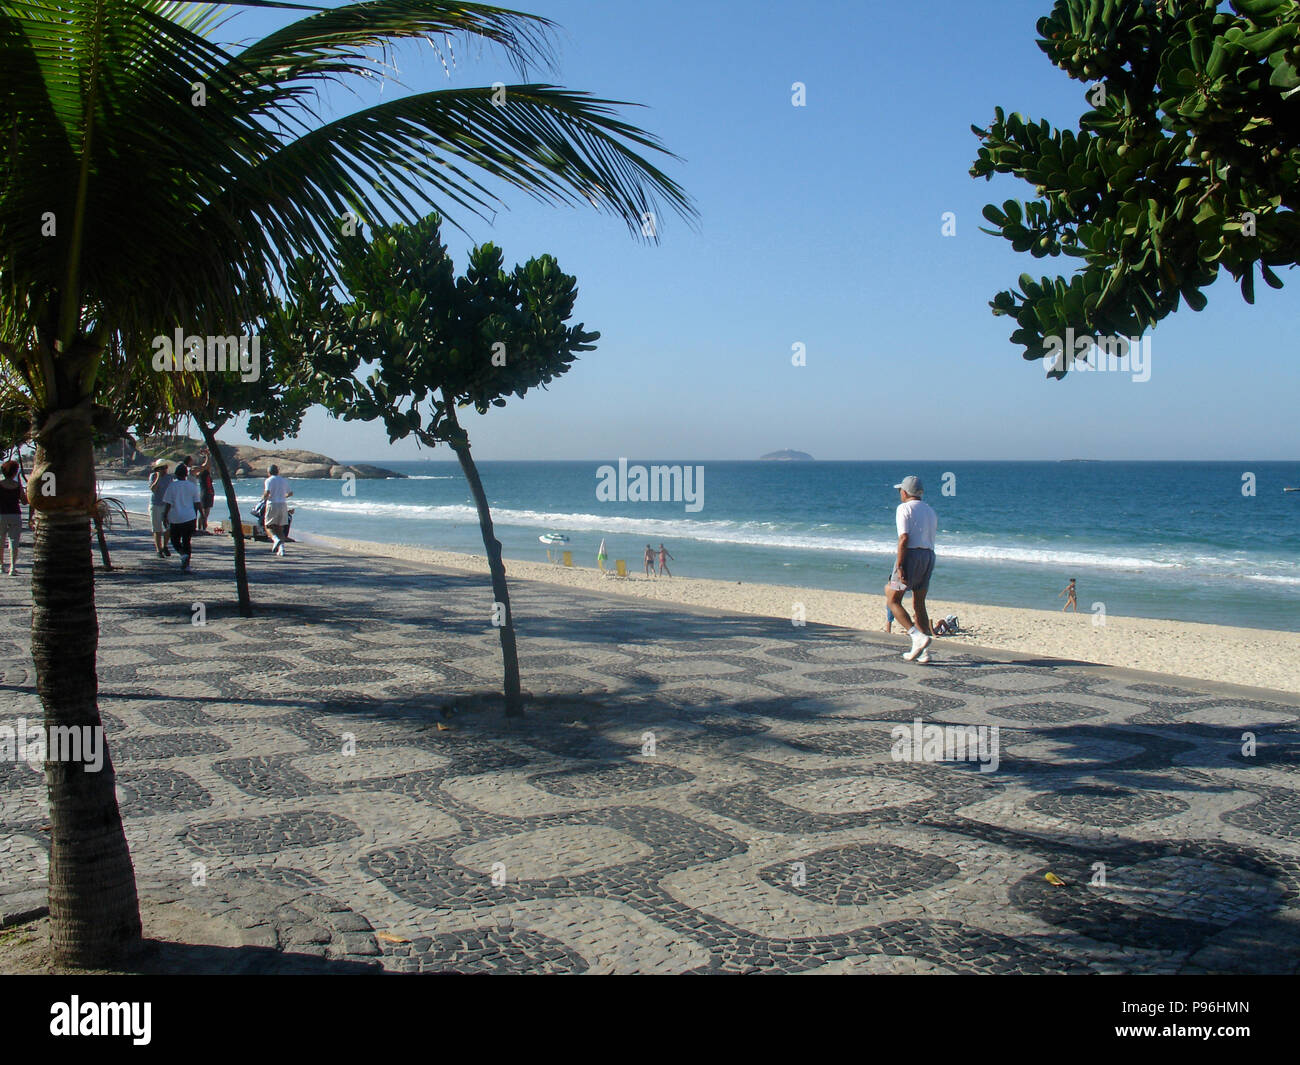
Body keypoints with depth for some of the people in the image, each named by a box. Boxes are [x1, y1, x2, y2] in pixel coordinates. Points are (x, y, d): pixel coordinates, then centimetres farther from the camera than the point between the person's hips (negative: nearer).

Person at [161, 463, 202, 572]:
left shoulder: (172, 486, -6)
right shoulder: (192, 486, 2)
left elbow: (167, 503, -6)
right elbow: (196, 504, 6)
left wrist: (165, 516, 4)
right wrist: (195, 517, 17)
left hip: (175, 518, -2)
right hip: (189, 518, 2)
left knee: (175, 540, 13)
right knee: (187, 541, 8)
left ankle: (183, 554, -15)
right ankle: (186, 565, 2)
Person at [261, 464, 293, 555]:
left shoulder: (269, 480, -4)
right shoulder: (283, 480, 13)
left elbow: (267, 493, -18)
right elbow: (290, 493, 21)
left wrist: (264, 497, 3)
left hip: (272, 504, -4)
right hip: (283, 504, 5)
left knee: (268, 526, 6)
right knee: (280, 528, 9)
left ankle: (276, 539, -23)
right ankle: (281, 549, -1)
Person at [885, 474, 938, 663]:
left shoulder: (904, 508, -4)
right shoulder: (930, 511, 19)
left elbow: (904, 538, -16)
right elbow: (930, 538, 19)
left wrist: (899, 566, -19)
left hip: (911, 555, -7)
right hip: (929, 556, 8)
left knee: (893, 600, 0)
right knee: (919, 604, 12)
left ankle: (918, 636, -17)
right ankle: (923, 652, 7)